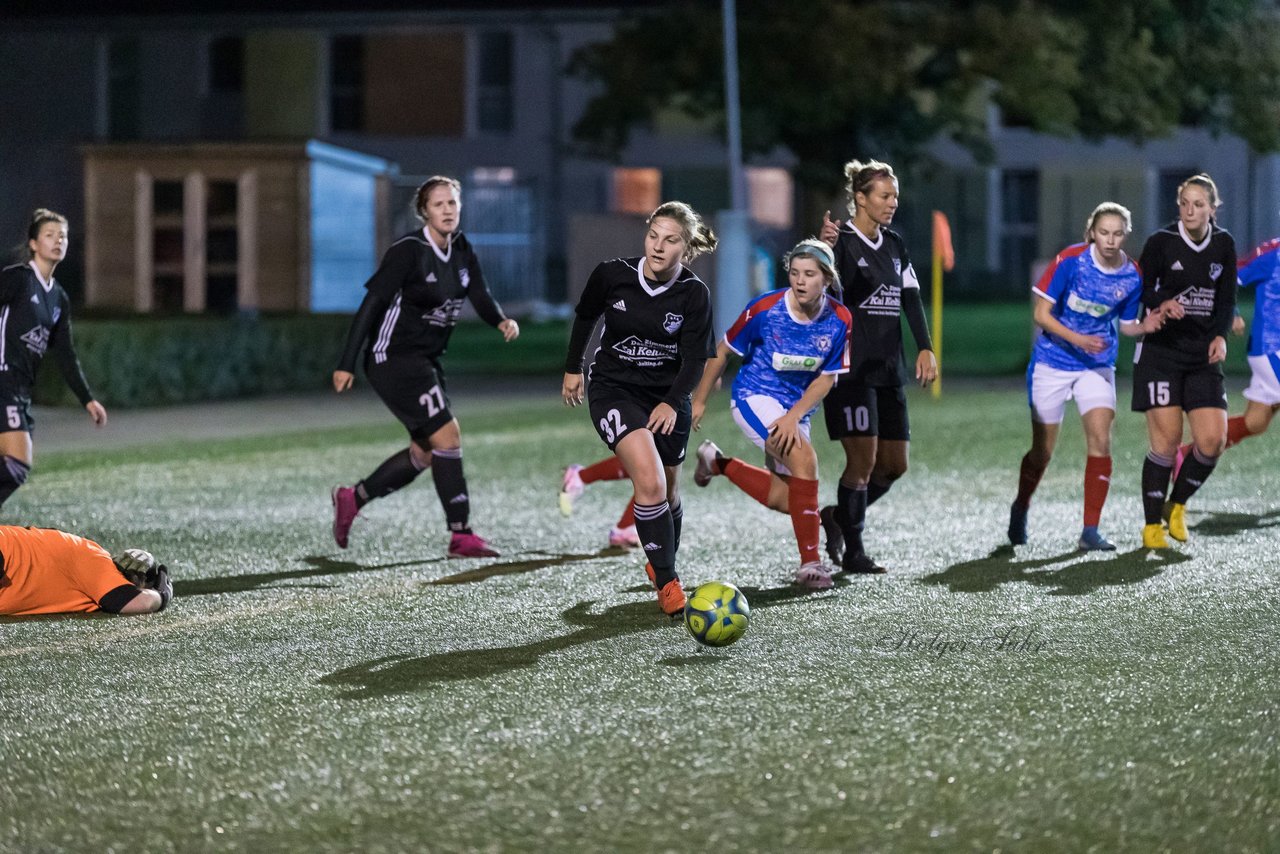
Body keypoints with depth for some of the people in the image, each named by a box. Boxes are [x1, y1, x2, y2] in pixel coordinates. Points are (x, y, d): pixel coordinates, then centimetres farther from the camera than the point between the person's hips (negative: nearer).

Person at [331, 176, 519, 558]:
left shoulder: (461, 250, 5)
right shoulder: (409, 251, -18)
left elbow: (481, 297, 2)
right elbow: (372, 303, -18)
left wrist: (502, 320, -22)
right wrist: (346, 364, -20)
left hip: (426, 361, 9)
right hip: (394, 358, -9)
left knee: (425, 452, 13)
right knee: (448, 437, -13)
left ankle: (352, 498, 29)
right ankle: (461, 536, -7)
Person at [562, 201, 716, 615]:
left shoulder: (694, 294, -13)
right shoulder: (612, 274, -14)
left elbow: (694, 359, -13)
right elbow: (585, 316, 6)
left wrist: (672, 403, -28)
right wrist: (573, 369, 13)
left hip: (667, 397, 2)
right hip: (614, 390, -2)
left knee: (667, 492, 14)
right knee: (650, 483, -22)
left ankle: (663, 564, 41)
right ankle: (666, 582, -16)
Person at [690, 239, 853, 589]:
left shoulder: (839, 320, -12)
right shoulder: (764, 309, -19)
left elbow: (827, 378, -7)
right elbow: (723, 351, -5)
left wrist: (794, 416, -20)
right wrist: (699, 400, 0)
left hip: (796, 408, 5)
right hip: (755, 398, -5)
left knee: (786, 501, 8)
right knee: (804, 457, -30)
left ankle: (717, 463, 33)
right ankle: (810, 562, -25)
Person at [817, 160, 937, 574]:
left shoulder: (894, 244, 14)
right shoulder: (842, 241, -9)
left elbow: (911, 298, 12)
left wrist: (925, 349, 1)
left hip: (887, 369, 7)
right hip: (851, 367, -7)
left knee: (894, 464, 7)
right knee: (863, 460, -10)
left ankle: (838, 516, 28)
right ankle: (852, 553, 1)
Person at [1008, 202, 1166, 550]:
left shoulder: (1132, 276, -7)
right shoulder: (1071, 260, -17)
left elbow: (1126, 325, 8)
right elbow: (1041, 314, -14)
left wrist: (1145, 326, -15)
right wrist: (1077, 339, -26)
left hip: (1097, 366, 2)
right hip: (1053, 363, -2)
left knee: (1101, 439, -15)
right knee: (1042, 450, 7)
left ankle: (1090, 530, -11)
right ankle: (1019, 511, 35)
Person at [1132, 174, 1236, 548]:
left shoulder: (1224, 244, 4)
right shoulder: (1160, 242, -7)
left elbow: (1227, 297, 11)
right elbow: (1140, 291, -2)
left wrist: (1220, 335, -5)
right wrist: (1162, 304, -23)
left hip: (1203, 355, 4)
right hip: (1161, 352, -4)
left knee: (1213, 439, -6)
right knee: (1167, 439, -9)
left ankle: (1178, 505, 19)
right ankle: (1152, 525, 3)